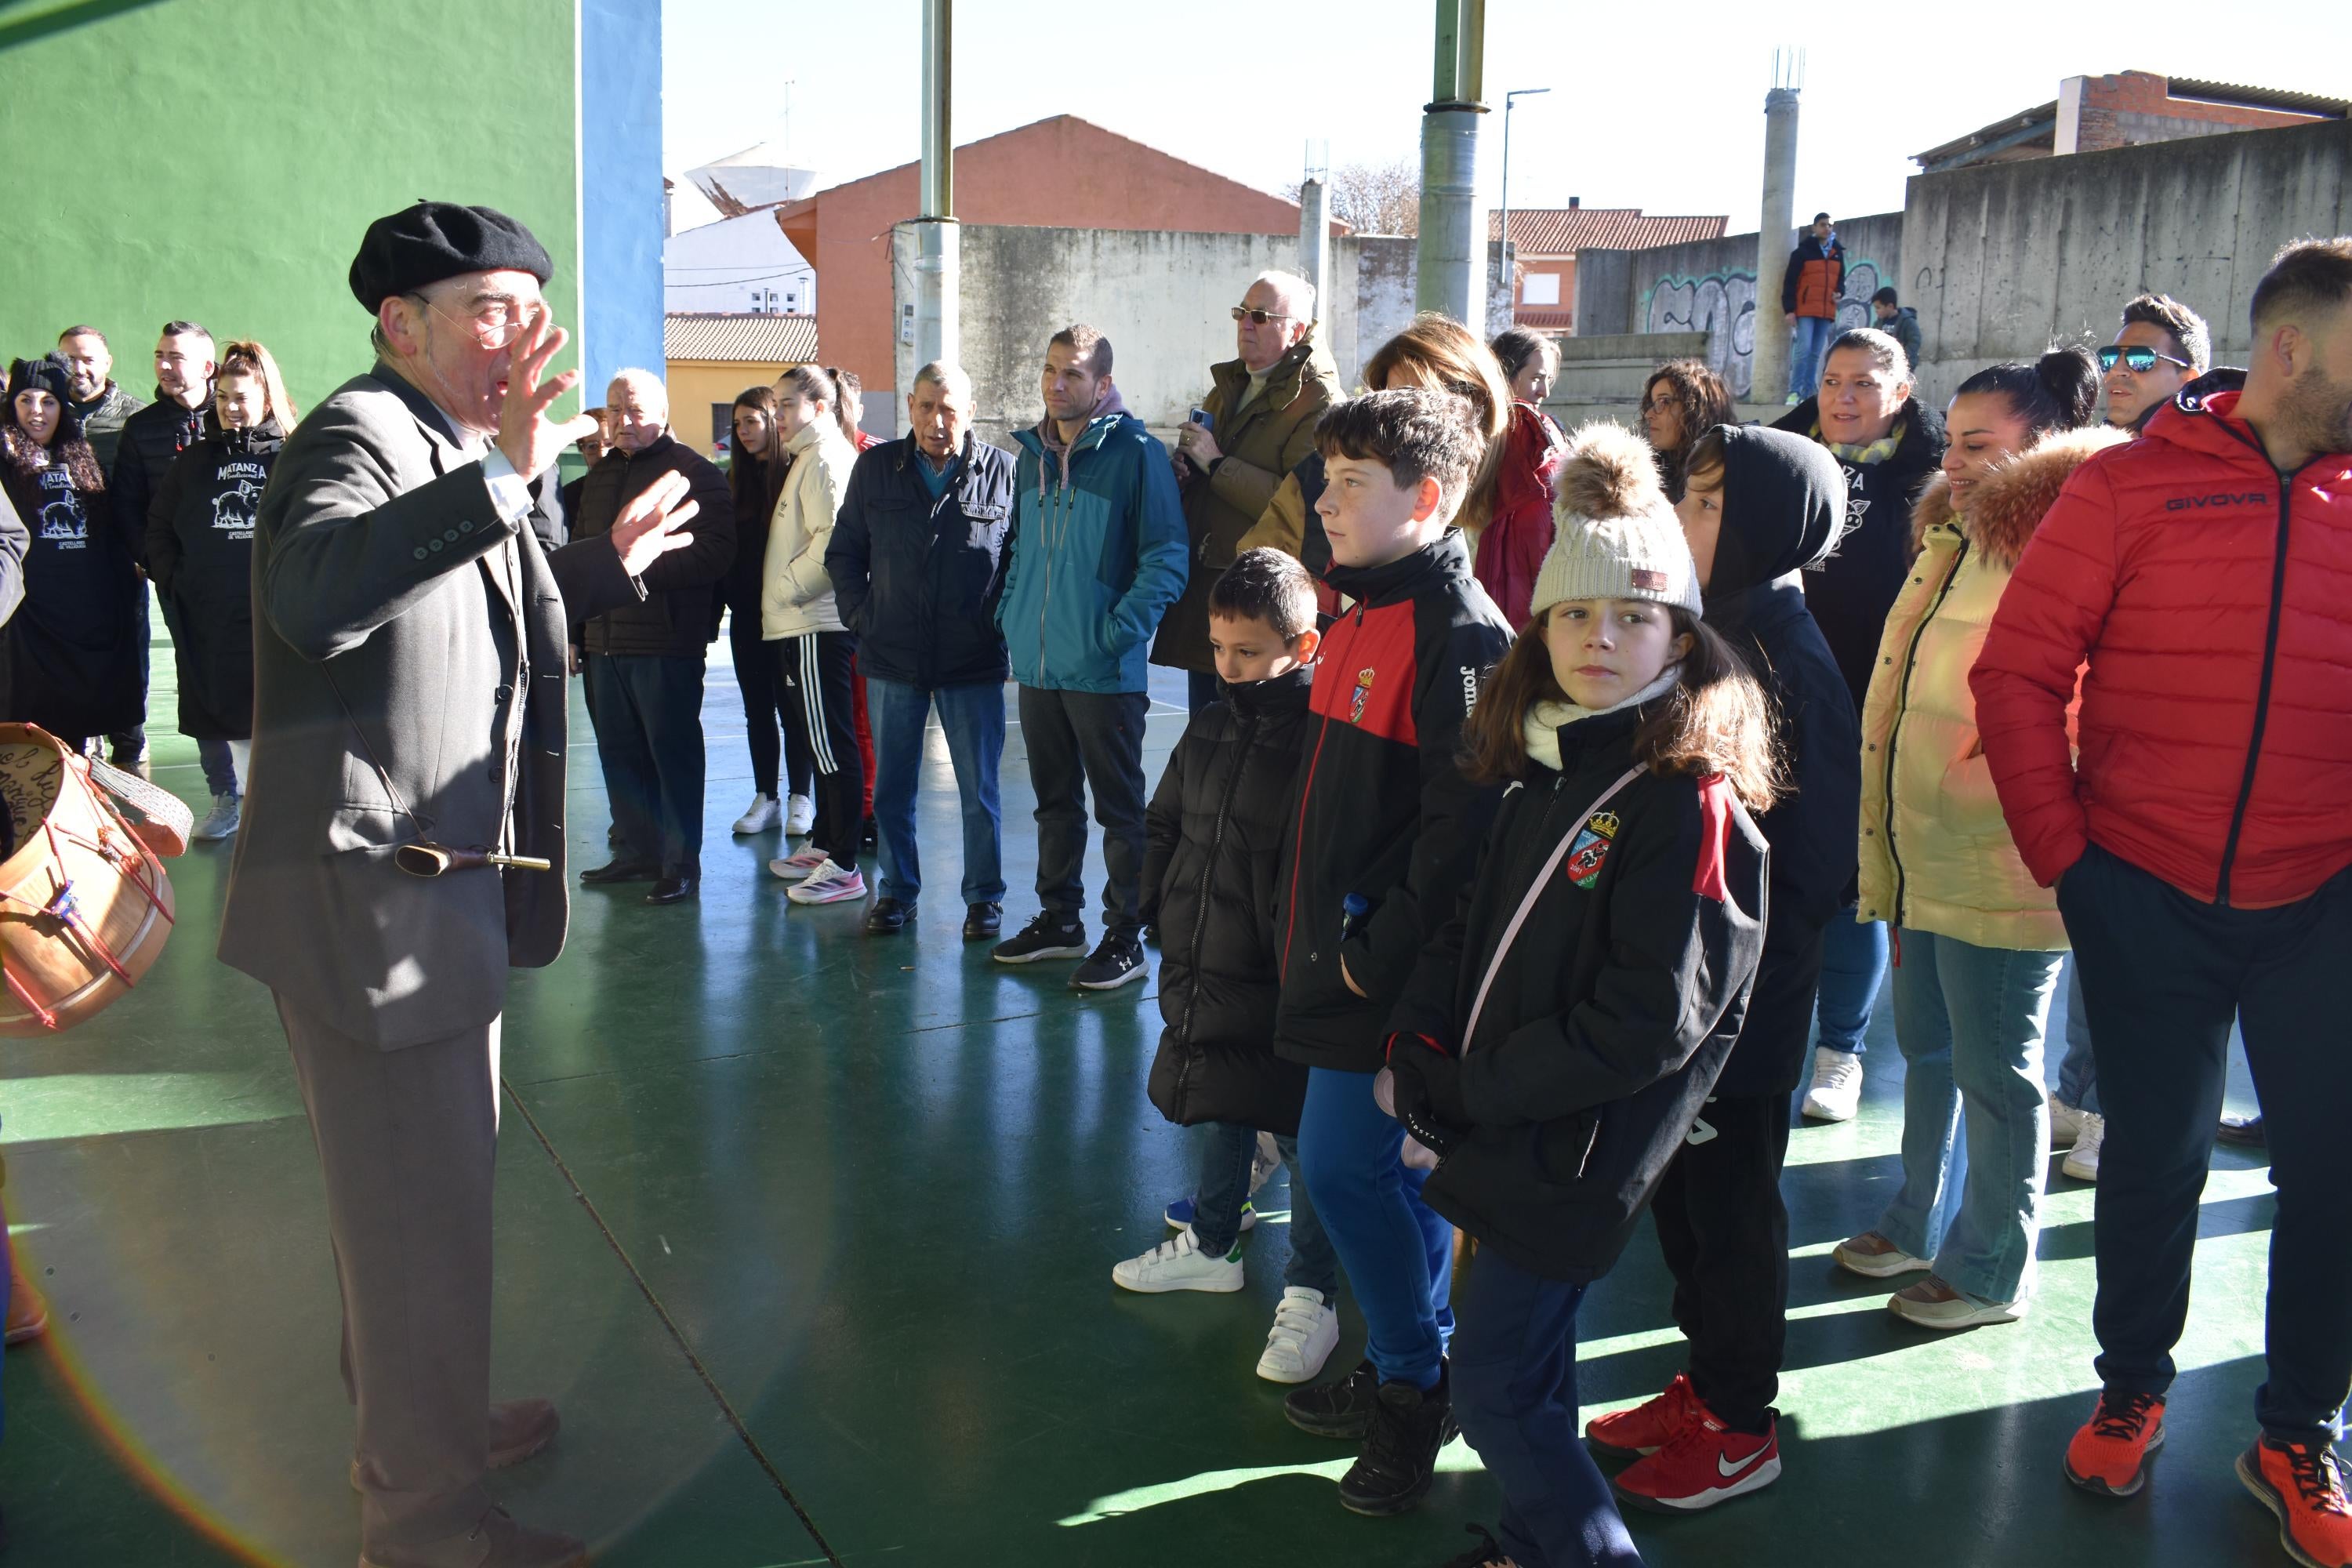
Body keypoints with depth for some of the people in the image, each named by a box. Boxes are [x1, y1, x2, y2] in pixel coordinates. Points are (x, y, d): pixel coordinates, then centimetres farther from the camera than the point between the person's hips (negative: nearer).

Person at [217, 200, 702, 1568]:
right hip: (371, 895, -10)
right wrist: (501, 480, -44)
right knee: (422, 1210, 0)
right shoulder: (360, 433, -16)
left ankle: (422, 1419, 44)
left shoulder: (449, 453, 15)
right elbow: (313, 594, -37)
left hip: (445, 884, 10)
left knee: (437, 1185, 24)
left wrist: (609, 563, 26)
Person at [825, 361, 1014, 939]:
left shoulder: (1001, 471, -3)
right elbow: (843, 551, 13)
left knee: (979, 788, 5)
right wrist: (860, 614, 4)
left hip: (974, 659, -3)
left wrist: (1002, 621, -3)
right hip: (892, 657, 3)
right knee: (891, 784, 11)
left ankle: (985, 897, 18)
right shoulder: (875, 468, 5)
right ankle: (896, 891, 24)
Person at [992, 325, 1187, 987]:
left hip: (1103, 670, -7)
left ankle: (1125, 934, 12)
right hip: (1037, 665, 7)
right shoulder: (1032, 455, 12)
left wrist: (1121, 630, -19)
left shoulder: (1136, 453, -9)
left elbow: (1167, 557, -13)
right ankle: (1059, 918, 30)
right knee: (1054, 801, 17)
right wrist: (1010, 615, 11)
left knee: (1119, 807, 3)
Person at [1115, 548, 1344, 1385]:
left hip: (1281, 992, -7)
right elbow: (1164, 823, 19)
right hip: (1201, 971, 7)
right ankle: (1211, 1245, 43)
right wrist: (1161, 903, 12)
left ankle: (1310, 1297, 20)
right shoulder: (1210, 727, 6)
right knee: (1218, 1113, 23)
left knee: (1301, 1136, 5)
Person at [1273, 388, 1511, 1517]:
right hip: (1340, 950, 9)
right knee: (1391, 1169, 17)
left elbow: (1462, 825, -23)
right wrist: (1298, 913, 16)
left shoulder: (1458, 633, -18)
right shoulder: (1363, 618, 11)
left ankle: (1414, 1390, 15)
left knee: (1344, 1167, -3)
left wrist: (1385, 957, -20)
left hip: (1394, 972, -9)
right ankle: (1407, 1371, 32)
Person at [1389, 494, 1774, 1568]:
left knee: (1494, 1388, -2)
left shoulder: (1689, 801, -18)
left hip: (1575, 1151, -8)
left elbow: (1645, 1020, -22)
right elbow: (1468, 926, 10)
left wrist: (1478, 1096, -16)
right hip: (1504, 1130, 8)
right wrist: (1420, 1055, -5)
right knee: (1524, 1365, 22)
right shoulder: (1541, 774, 7)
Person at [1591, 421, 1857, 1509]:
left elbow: (1809, 857, -19)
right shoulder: (1714, 632, 7)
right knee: (1682, 1187, 18)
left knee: (1732, 1197, 5)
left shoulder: (1787, 663, -19)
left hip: (1747, 990, -8)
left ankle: (1740, 1427, 22)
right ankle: (1703, 1382, 35)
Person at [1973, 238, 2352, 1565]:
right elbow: (2019, 673, -5)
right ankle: (2133, 1390, 34)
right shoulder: (2134, 486, -6)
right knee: (2156, 1158, 12)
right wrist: (2062, 855, -7)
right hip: (2148, 897, -2)